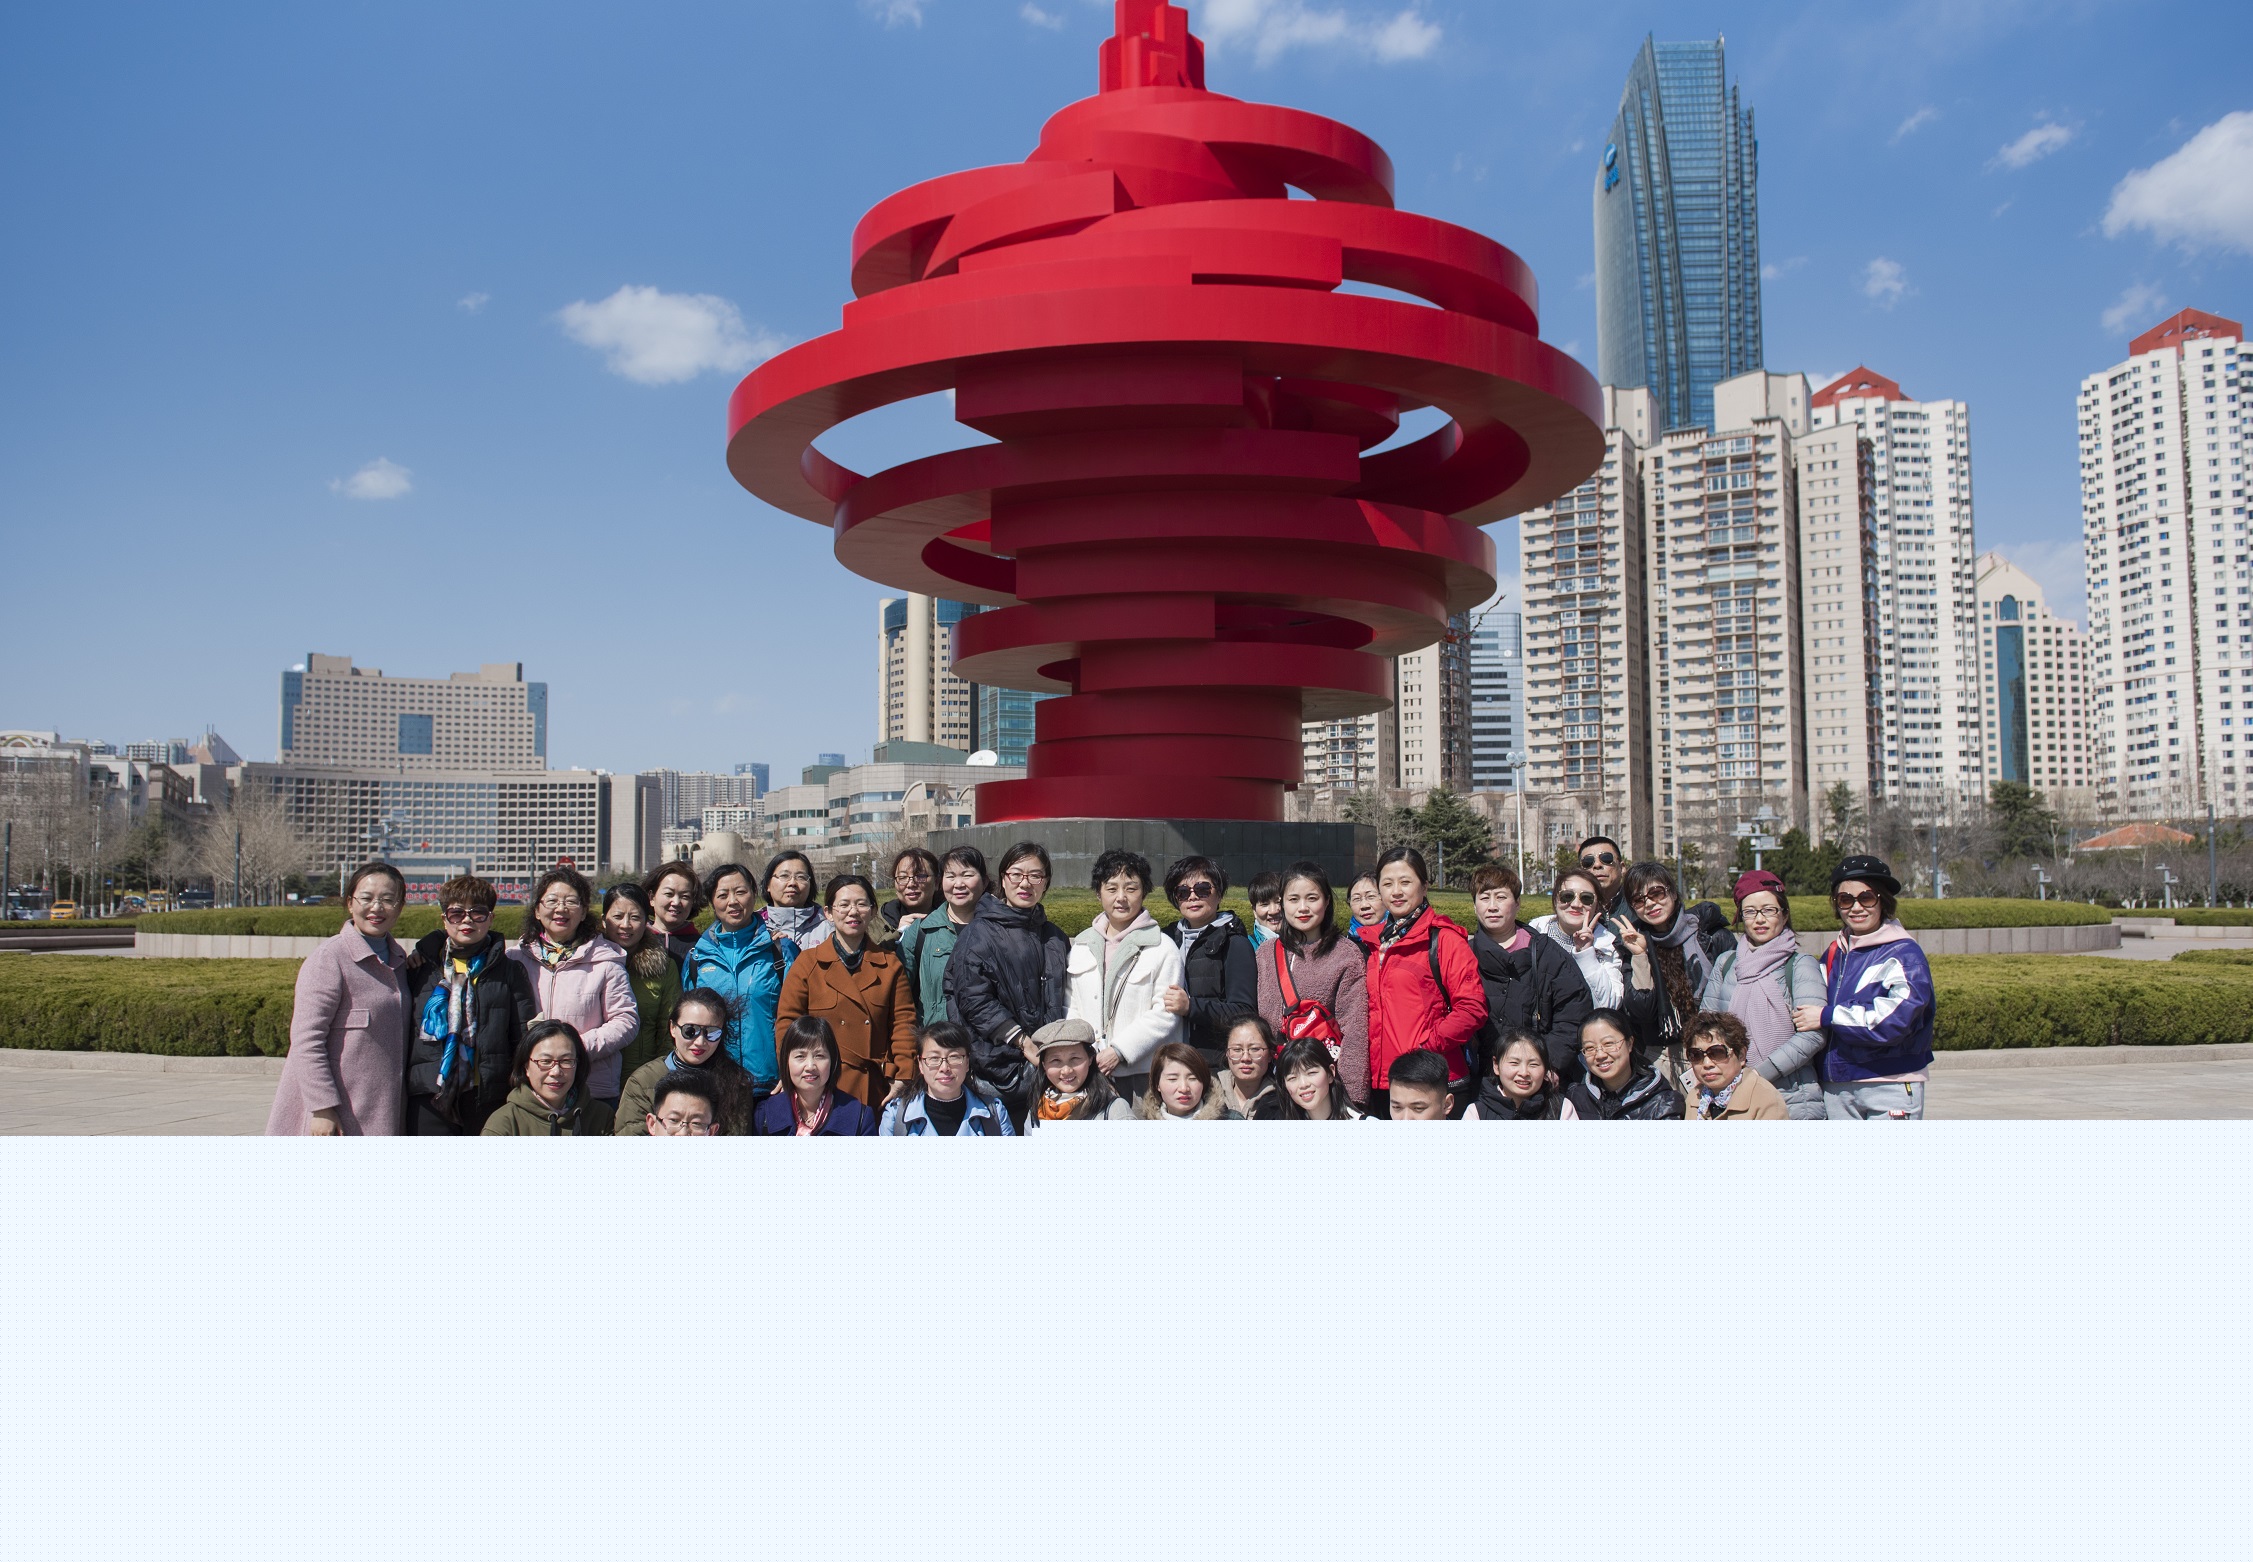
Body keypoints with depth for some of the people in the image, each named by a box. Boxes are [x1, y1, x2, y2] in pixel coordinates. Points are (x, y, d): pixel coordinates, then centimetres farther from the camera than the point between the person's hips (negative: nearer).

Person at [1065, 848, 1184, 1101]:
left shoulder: (1162, 948, -2)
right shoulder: (1082, 945, 14)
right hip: (1092, 1070, 4)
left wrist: (1118, 1051, -15)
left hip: (1146, 1073, -4)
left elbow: (1165, 1013, -9)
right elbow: (1070, 1006, 14)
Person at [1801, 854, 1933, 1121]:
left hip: (1891, 1086, -6)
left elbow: (1895, 1018, -20)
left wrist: (1827, 1017, -14)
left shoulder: (1904, 954, -7)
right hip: (1836, 1088, 6)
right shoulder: (1834, 954, 13)